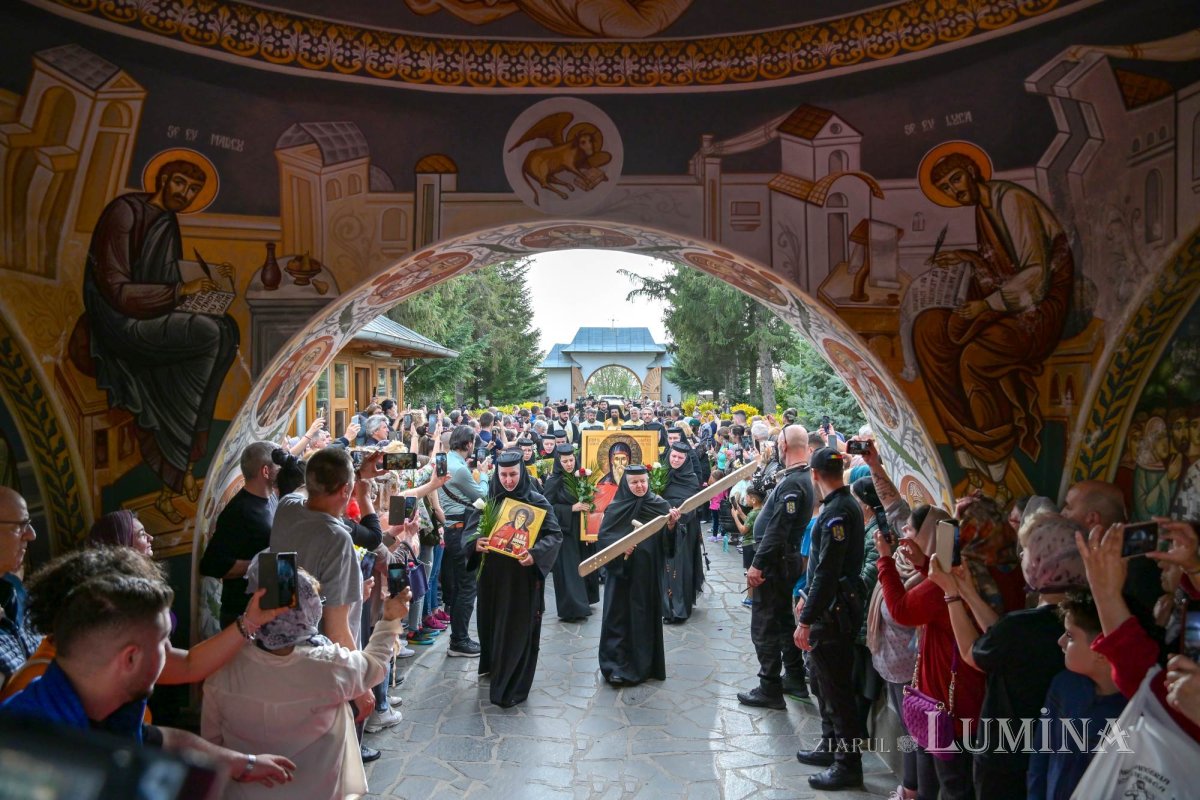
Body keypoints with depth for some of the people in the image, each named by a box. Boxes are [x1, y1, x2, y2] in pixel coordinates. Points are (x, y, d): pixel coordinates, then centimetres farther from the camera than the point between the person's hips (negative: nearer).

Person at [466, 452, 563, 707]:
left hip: (524, 578, -4)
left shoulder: (537, 502, -8)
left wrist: (535, 554, -29)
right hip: (492, 576, 4)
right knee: (491, 623, 17)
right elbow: (470, 528, 3)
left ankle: (512, 686, 11)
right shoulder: (488, 500, 2)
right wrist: (476, 542, -20)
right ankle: (492, 665, 43)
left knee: (518, 629, 0)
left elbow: (555, 535, -11)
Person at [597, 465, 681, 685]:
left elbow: (667, 540, -2)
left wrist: (672, 524, -21)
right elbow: (603, 537, -3)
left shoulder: (660, 505, 1)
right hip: (622, 572, -1)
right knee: (620, 616, 0)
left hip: (649, 572, 1)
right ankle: (618, 666, 8)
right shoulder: (616, 508, -2)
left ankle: (644, 664, 21)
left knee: (647, 616, 7)